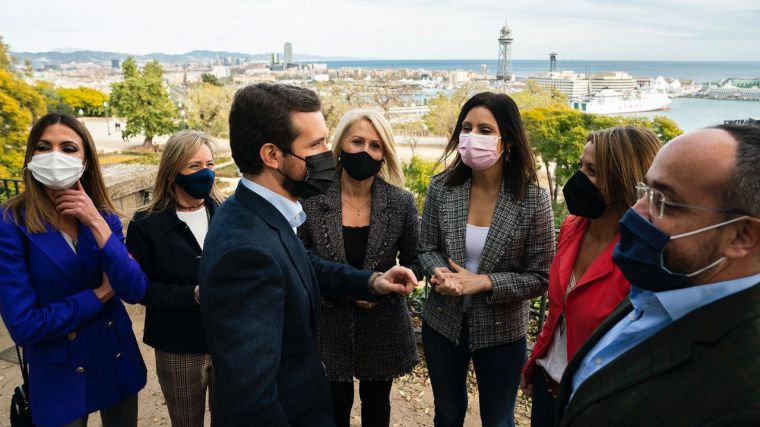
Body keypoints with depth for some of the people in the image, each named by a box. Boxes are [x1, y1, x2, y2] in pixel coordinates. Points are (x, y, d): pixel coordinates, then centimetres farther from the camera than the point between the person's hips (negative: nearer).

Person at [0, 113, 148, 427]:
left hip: (118, 362, 4)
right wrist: (100, 294, -12)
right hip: (59, 375, -4)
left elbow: (135, 292, -16)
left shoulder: (105, 217, -3)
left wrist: (96, 224, -21)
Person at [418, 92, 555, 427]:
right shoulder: (441, 187, -9)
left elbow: (540, 277, -12)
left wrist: (484, 282, -24)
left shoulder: (533, 200, -16)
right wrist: (439, 273, -22)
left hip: (501, 332, -2)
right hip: (442, 324, 3)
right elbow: (427, 248, 0)